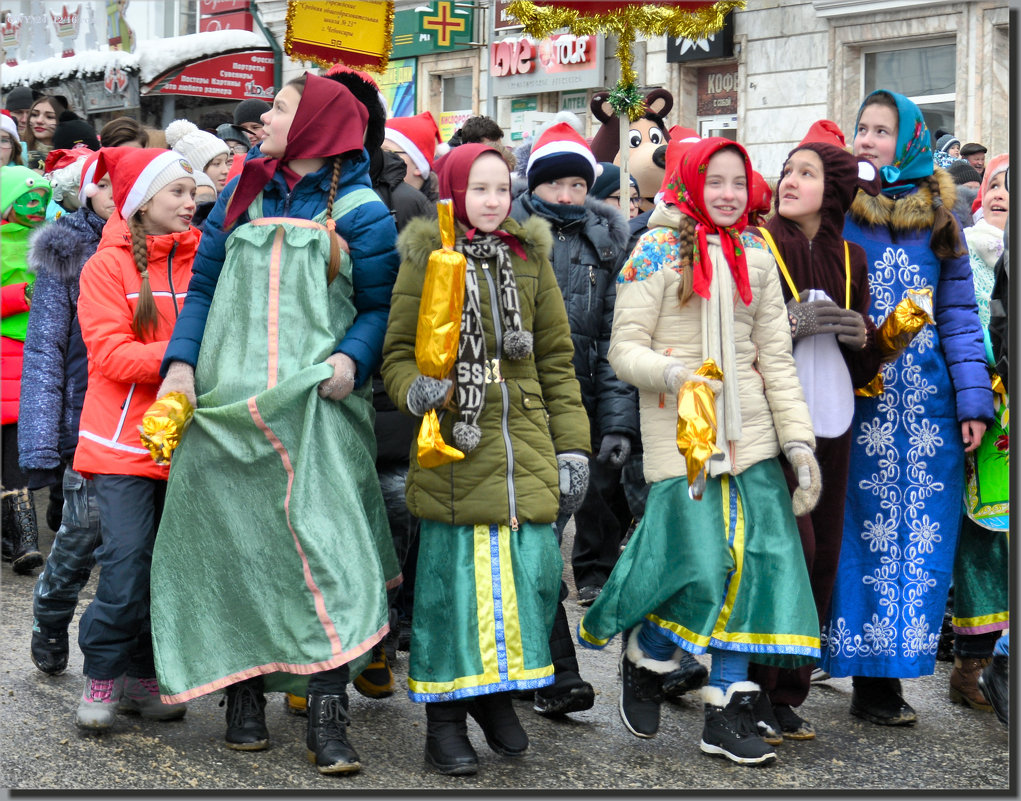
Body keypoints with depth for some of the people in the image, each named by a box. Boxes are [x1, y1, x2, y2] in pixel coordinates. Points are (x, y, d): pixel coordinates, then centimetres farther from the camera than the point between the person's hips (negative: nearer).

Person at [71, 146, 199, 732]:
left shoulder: (203, 262, 8)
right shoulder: (107, 266, -2)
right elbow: (111, 353, -11)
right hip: (124, 440, -4)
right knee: (128, 563, -7)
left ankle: (142, 675, 20)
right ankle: (104, 677, 9)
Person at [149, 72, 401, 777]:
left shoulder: (359, 211, 4)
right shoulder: (242, 196, 16)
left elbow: (379, 307, 3)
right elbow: (204, 287, 14)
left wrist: (353, 359, -16)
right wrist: (181, 361, 0)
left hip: (316, 406, -4)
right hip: (228, 404, 4)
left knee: (321, 543, -11)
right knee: (233, 541, 5)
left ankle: (328, 717, -6)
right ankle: (244, 694, 19)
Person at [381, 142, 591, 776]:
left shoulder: (530, 260, 14)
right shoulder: (426, 260, 4)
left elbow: (557, 361, 14)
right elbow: (398, 353, 5)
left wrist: (572, 445, 9)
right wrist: (414, 389, -18)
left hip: (525, 449, 3)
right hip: (454, 446, -3)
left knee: (533, 569, 2)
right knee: (452, 577, -1)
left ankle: (496, 691, 24)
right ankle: (445, 712, 14)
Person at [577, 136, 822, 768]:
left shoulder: (756, 257, 13)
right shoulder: (657, 252, 0)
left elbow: (777, 356, 11)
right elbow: (624, 348, -4)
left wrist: (799, 441, 5)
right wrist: (673, 373, -24)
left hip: (748, 430, 5)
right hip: (679, 429, -5)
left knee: (758, 561, -1)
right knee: (701, 565, -12)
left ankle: (727, 715, 9)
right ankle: (645, 660, 20)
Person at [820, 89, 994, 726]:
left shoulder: (936, 213, 11)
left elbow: (959, 311, 11)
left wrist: (973, 399, 3)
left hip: (927, 401, 2)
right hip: (856, 400, -2)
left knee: (921, 535, 1)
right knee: (863, 526, -1)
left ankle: (890, 669, 12)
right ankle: (871, 678, 8)